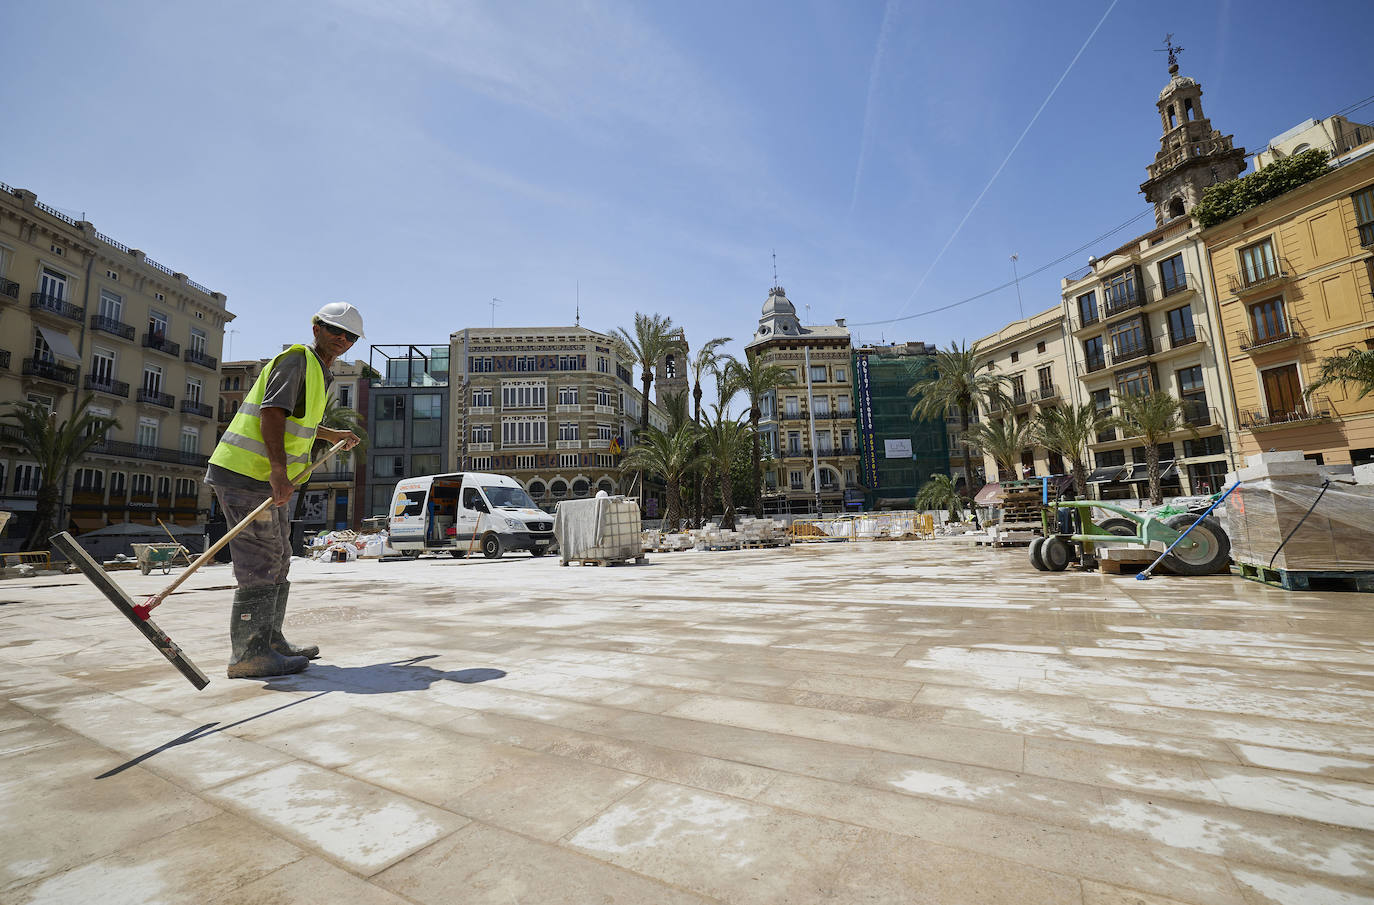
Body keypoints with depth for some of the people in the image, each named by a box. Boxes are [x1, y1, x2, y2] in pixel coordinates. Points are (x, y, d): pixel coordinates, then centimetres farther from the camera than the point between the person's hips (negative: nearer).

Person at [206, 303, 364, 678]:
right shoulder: (297, 359, -10)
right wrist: (279, 472, -33)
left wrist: (334, 435, 48)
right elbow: (271, 412, -23)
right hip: (246, 473, -10)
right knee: (260, 564, -9)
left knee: (278, 562, 14)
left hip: (269, 478, 10)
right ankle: (248, 655, -2)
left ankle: (270, 641, 24)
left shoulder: (318, 373, 20)